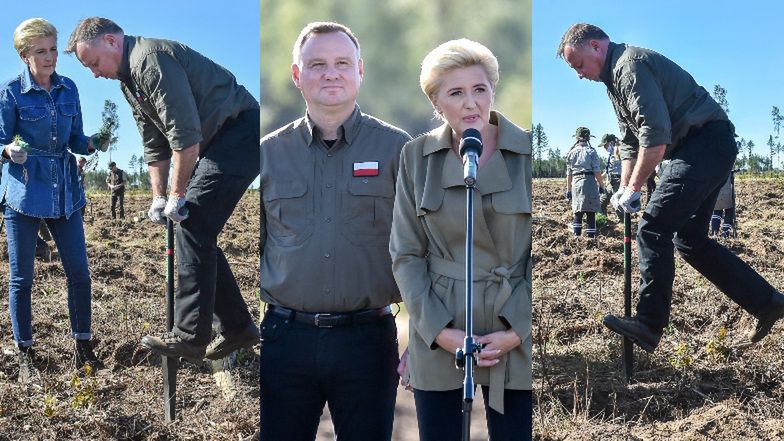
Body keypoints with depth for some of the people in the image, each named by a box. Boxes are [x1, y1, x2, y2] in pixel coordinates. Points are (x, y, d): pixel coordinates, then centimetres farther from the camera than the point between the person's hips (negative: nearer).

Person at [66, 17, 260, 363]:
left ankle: (190, 335, -13)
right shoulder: (128, 79, 16)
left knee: (192, 226, -15)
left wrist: (178, 195, -15)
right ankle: (237, 326, 14)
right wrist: (158, 197, 12)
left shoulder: (151, 59, -18)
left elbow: (185, 134, -23)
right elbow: (154, 145, 21)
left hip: (242, 131, -10)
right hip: (221, 142, 10)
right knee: (196, 232, 8)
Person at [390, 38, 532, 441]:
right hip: (437, 336, 1)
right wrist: (440, 331, -9)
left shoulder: (526, 152, -5)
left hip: (517, 335, -1)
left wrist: (518, 331, -9)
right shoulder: (417, 156, -1)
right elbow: (406, 254, 0)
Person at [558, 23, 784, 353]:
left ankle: (649, 324, -16)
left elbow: (656, 136, -22)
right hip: (706, 151, 11)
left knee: (653, 229, -16)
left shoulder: (630, 64, -13)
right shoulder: (615, 79, 21)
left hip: (707, 143, -11)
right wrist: (623, 190, 14)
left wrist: (633, 189, -14)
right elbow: (632, 143, 26)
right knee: (690, 239, 11)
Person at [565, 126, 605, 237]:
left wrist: (568, 189, 15)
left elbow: (569, 174, 10)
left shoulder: (571, 153, 9)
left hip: (576, 183, 3)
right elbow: (597, 171, -7)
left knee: (577, 213, 7)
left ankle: (576, 236, 4)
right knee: (591, 213, 0)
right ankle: (591, 236, -1)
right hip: (590, 182, -3)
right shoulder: (591, 151, -2)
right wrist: (601, 185, 3)